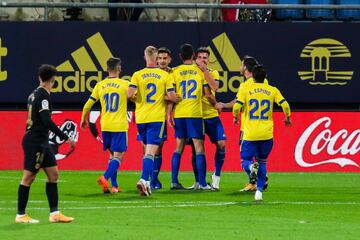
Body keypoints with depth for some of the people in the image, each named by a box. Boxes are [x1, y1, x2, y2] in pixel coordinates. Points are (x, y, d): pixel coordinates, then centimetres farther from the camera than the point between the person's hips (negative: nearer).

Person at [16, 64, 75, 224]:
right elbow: (47, 121, -24)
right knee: (28, 177, -3)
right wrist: (65, 138, -22)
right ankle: (20, 215, 2)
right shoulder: (42, 95, -16)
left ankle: (54, 213, 7)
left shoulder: (35, 94, 12)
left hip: (41, 142, 10)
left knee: (53, 173, 8)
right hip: (35, 142, -10)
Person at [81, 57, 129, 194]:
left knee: (113, 154, 17)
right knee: (118, 156, -4)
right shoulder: (125, 85, -6)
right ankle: (105, 178, -26)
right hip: (120, 126, -4)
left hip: (105, 126, 4)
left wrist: (83, 119, 22)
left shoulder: (100, 85, 3)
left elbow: (87, 105, 7)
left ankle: (114, 186, 12)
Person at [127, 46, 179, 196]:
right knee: (151, 151, -9)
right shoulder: (165, 75, -2)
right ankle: (144, 180, -26)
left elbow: (130, 94, -10)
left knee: (147, 149, 18)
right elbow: (171, 96, -8)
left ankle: (146, 181, 20)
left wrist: (137, 100, 11)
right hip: (157, 118, -3)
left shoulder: (137, 75, 1)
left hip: (141, 117, 3)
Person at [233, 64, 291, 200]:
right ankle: (259, 191, 7)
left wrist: (235, 117, 12)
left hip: (250, 134, -2)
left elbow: (237, 106, -9)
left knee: (245, 161, 7)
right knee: (262, 162, 19)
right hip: (267, 134, 2)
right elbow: (284, 104, -4)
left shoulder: (245, 89, 0)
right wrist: (287, 118, 15)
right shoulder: (273, 90, 5)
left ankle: (251, 167, -30)